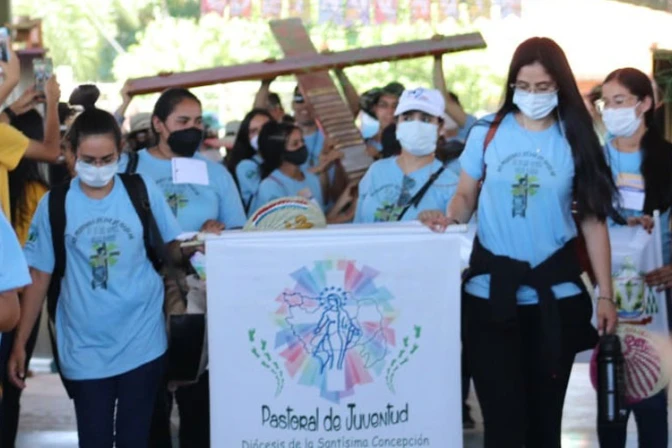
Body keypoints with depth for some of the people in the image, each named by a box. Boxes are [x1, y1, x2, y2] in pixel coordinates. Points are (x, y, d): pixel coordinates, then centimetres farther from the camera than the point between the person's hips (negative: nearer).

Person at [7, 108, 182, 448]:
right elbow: (39, 275, 1)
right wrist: (19, 343, 0)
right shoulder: (54, 203, -3)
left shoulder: (144, 191, -3)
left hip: (142, 343, 0)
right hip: (85, 350, 0)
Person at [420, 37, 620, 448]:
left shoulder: (577, 141, 0)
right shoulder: (487, 133, 1)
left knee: (545, 412, 11)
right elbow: (466, 197, 7)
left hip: (556, 291, 1)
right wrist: (448, 217, -17)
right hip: (491, 290, 0)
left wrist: (605, 294, -2)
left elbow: (594, 219, 1)